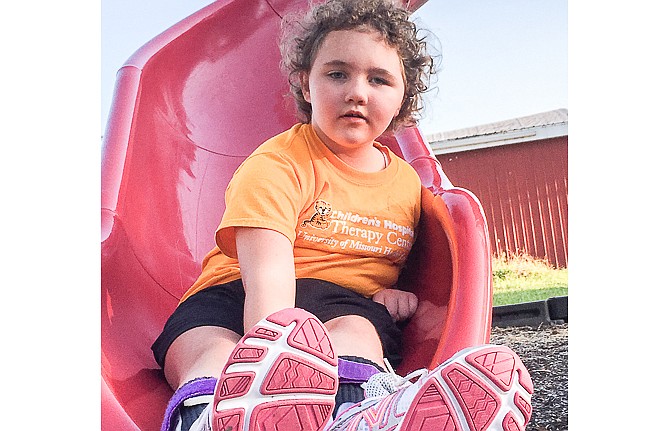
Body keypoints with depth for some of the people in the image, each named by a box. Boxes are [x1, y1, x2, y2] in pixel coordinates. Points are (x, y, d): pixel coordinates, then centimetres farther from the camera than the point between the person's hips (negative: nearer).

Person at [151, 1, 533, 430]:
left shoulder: (408, 182, 11)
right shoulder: (275, 166, -11)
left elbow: (416, 261, 30)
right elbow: (268, 282, -26)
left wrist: (405, 293, 4)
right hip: (234, 297, -2)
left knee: (357, 332, -33)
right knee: (213, 352, -35)